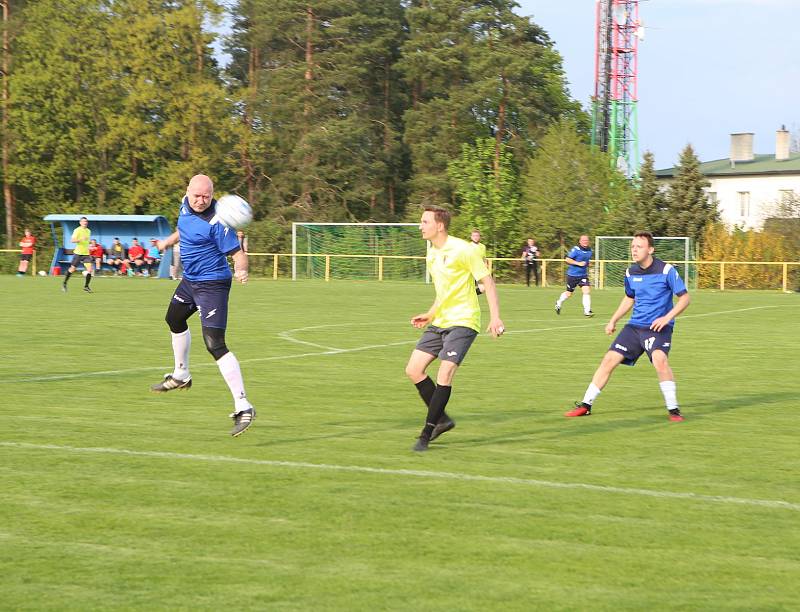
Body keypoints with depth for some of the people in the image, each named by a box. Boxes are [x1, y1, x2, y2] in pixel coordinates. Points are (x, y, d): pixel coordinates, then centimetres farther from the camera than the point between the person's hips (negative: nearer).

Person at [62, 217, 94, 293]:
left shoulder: (88, 231, 13)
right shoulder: (77, 230, -8)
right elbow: (73, 240, -19)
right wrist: (81, 239, -34)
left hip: (86, 253, 5)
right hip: (78, 253, -5)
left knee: (89, 269, -10)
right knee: (72, 269, 2)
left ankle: (86, 286, 0)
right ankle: (64, 284, 21)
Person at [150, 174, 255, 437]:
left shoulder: (216, 222, -26)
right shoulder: (186, 204, -2)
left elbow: (237, 253, -27)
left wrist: (241, 270, -48)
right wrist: (168, 241, 34)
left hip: (212, 284, -9)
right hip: (190, 280, 10)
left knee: (215, 345, -18)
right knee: (174, 320, 30)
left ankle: (243, 407, -19)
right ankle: (181, 376, 55)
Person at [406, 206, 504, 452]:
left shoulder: (462, 250, -13)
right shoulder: (432, 254, 12)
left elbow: (487, 281, -11)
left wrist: (495, 316, -20)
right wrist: (429, 315, 16)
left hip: (463, 321, -8)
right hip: (440, 322, 8)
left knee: (444, 374, -18)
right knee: (413, 369, 0)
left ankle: (427, 432, -9)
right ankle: (442, 419, 14)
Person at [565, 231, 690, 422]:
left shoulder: (666, 270, -12)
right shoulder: (631, 273, 5)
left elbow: (684, 297, -8)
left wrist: (667, 317, -20)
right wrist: (613, 320, 16)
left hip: (658, 327, -6)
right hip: (635, 325, 6)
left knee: (659, 359, -31)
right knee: (609, 359, -1)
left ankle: (673, 409, -19)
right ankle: (586, 405, 11)